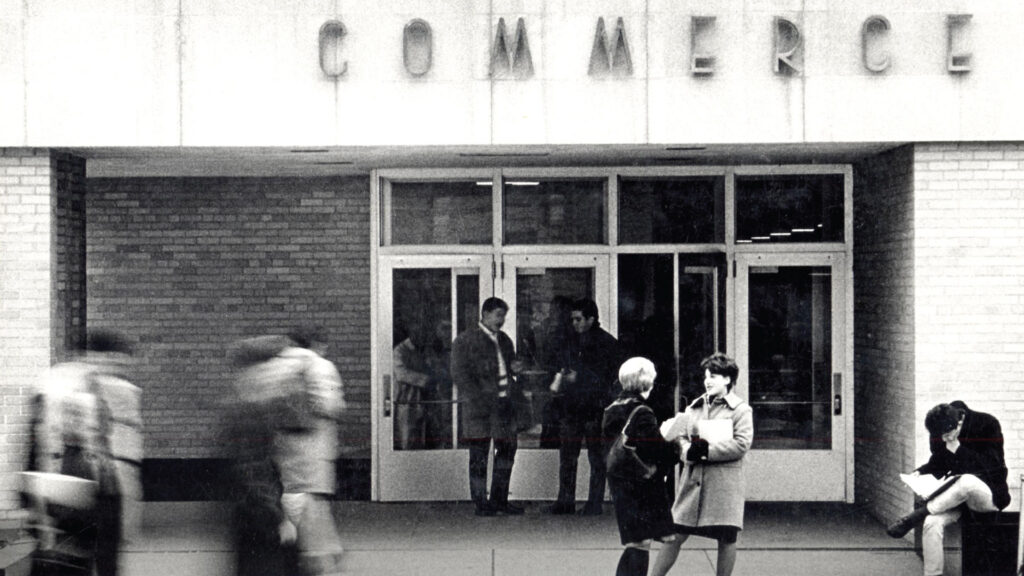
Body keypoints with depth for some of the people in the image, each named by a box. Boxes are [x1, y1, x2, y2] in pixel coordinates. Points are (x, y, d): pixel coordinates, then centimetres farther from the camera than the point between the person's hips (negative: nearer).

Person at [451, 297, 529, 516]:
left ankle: (499, 500, 18)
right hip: (481, 407, -6)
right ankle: (481, 502, 6)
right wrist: (478, 400, -17)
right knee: (479, 456, -1)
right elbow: (460, 375, -9)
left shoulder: (504, 340, 18)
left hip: (506, 404, 6)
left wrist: (514, 368, 5)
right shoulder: (465, 341, -3)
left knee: (507, 451, 8)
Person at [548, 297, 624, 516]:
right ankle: (565, 501, 12)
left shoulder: (607, 343, -5)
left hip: (595, 407, -6)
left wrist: (579, 378, -14)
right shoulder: (573, 341, 14)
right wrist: (560, 381, 6)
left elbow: (610, 377, -9)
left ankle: (595, 503, 5)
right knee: (566, 456, 5)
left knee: (597, 457, 1)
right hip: (572, 407, 6)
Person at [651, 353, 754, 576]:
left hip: (725, 482, -3)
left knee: (726, 539, 3)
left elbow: (741, 445, -11)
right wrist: (688, 451, -12)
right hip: (693, 479, 3)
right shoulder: (693, 408, 13)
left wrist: (707, 449, -15)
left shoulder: (741, 410, -1)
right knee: (675, 534, 2)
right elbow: (680, 438, 11)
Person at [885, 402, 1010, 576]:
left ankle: (913, 518, -29)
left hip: (990, 493, -4)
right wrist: (920, 472, -7)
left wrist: (959, 450, -24)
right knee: (932, 523, -29)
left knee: (966, 481, -41)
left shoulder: (987, 425, -14)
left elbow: (993, 465, -19)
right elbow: (937, 464, 14)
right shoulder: (939, 434, -1)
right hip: (953, 495, 4)